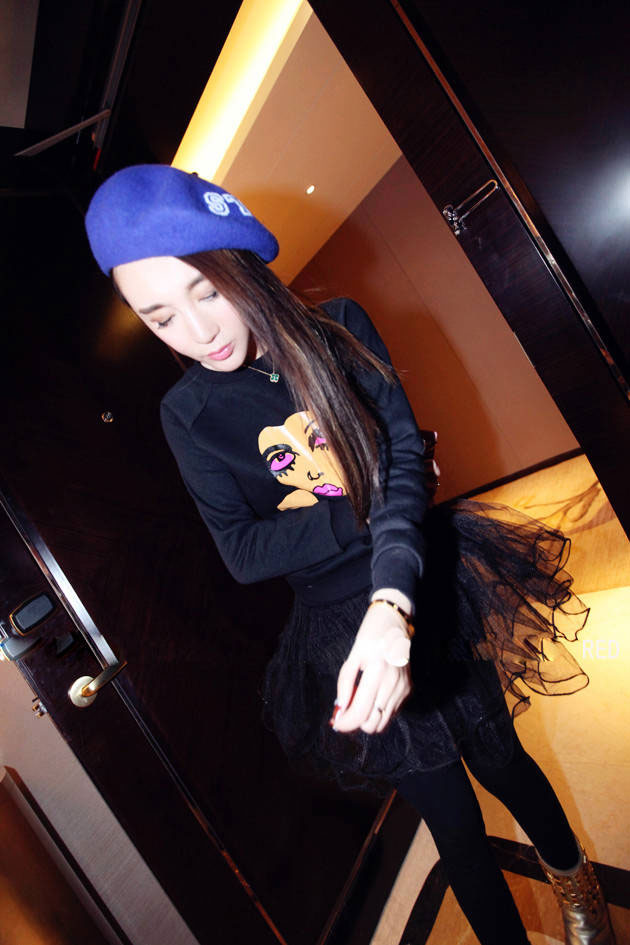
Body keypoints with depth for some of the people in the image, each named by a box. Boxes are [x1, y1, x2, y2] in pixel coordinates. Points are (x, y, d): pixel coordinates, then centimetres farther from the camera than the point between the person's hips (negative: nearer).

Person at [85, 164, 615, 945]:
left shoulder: (337, 327, -8)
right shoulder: (189, 413, -7)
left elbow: (406, 459, -19)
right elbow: (243, 552, -8)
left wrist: (392, 602, -34)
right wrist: (365, 510, -21)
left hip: (429, 590, 1)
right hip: (338, 626, -1)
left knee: (500, 761, 22)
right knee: (451, 812, 13)